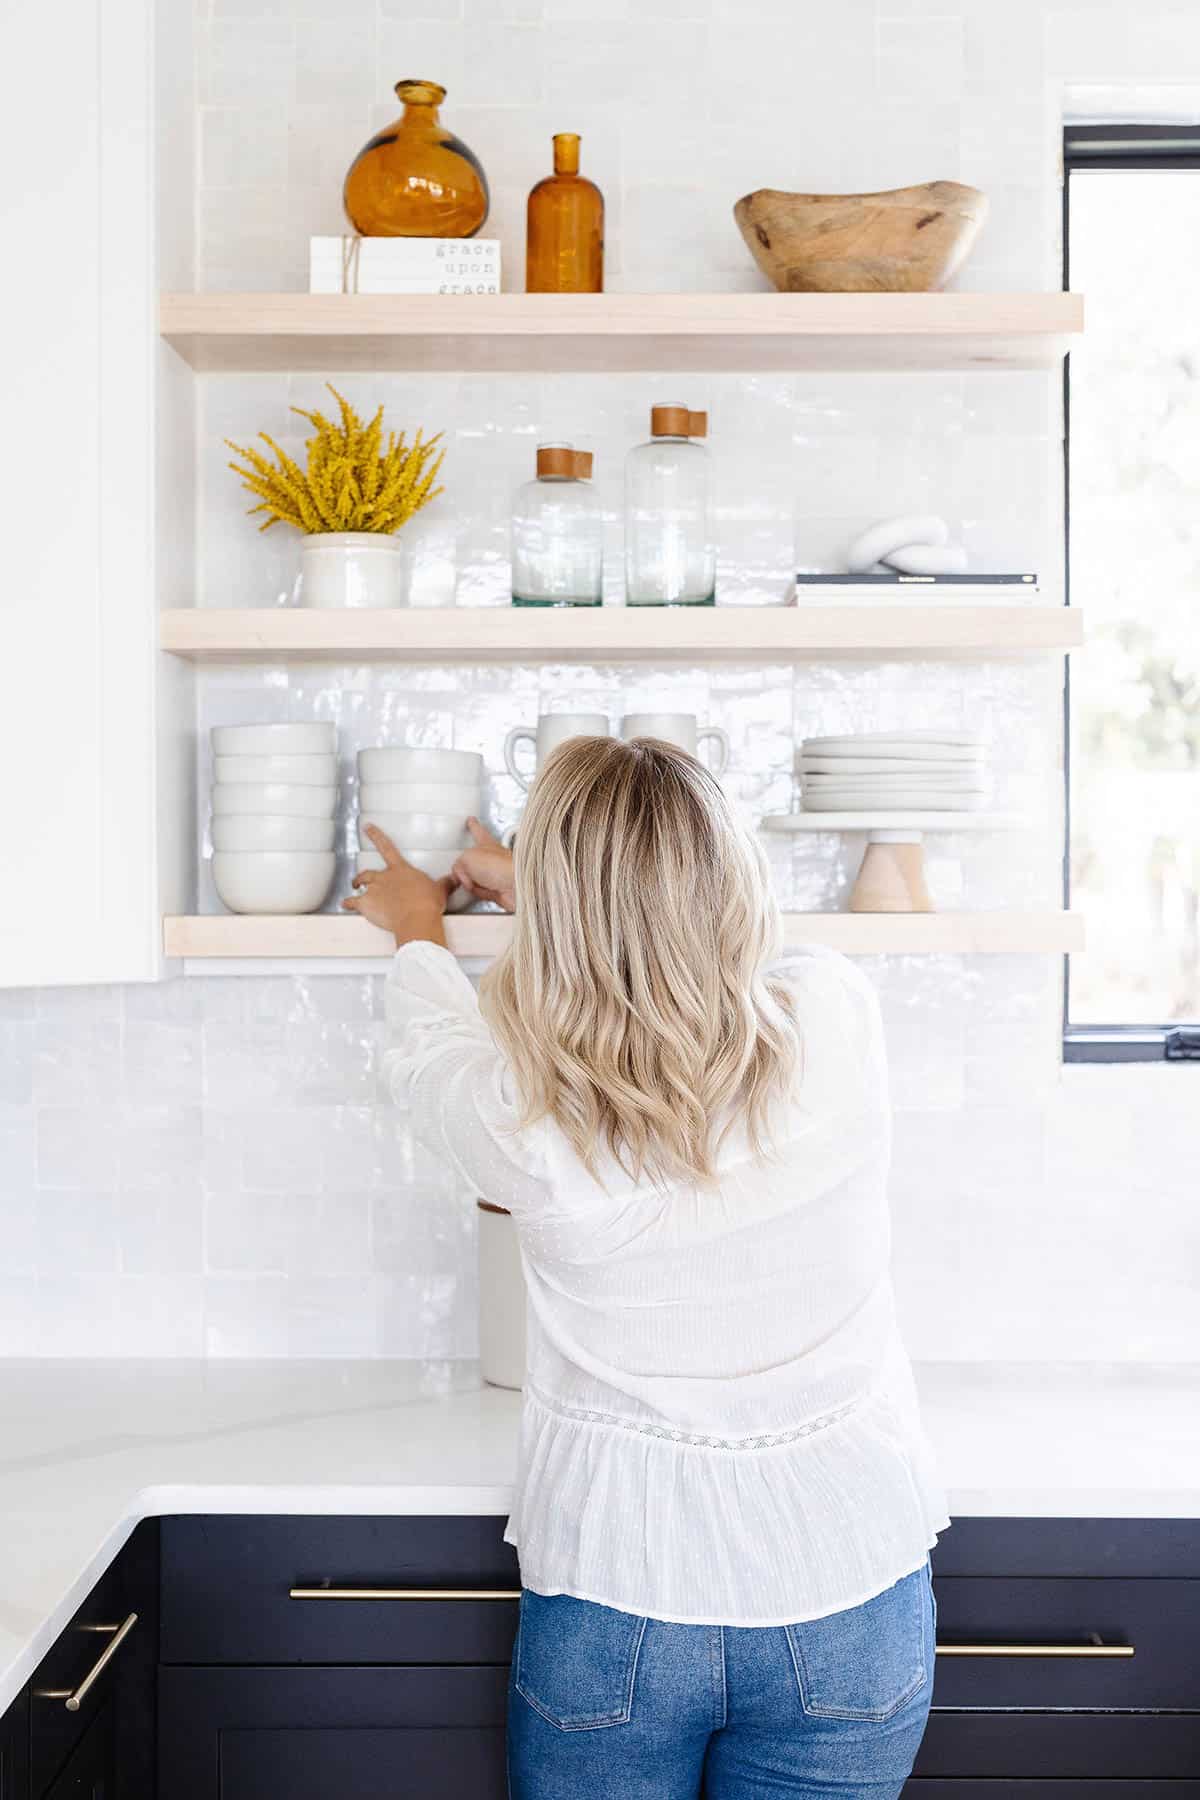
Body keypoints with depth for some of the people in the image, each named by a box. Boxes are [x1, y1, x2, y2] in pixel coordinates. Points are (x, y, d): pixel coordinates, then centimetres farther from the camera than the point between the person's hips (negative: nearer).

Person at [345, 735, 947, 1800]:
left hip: (613, 1603, -2)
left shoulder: (527, 1121, -21)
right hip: (847, 1598, 2)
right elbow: (692, 948, 7)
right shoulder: (837, 1021, -16)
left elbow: (431, 1045, 5)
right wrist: (526, 884, 22)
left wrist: (419, 929, 26)